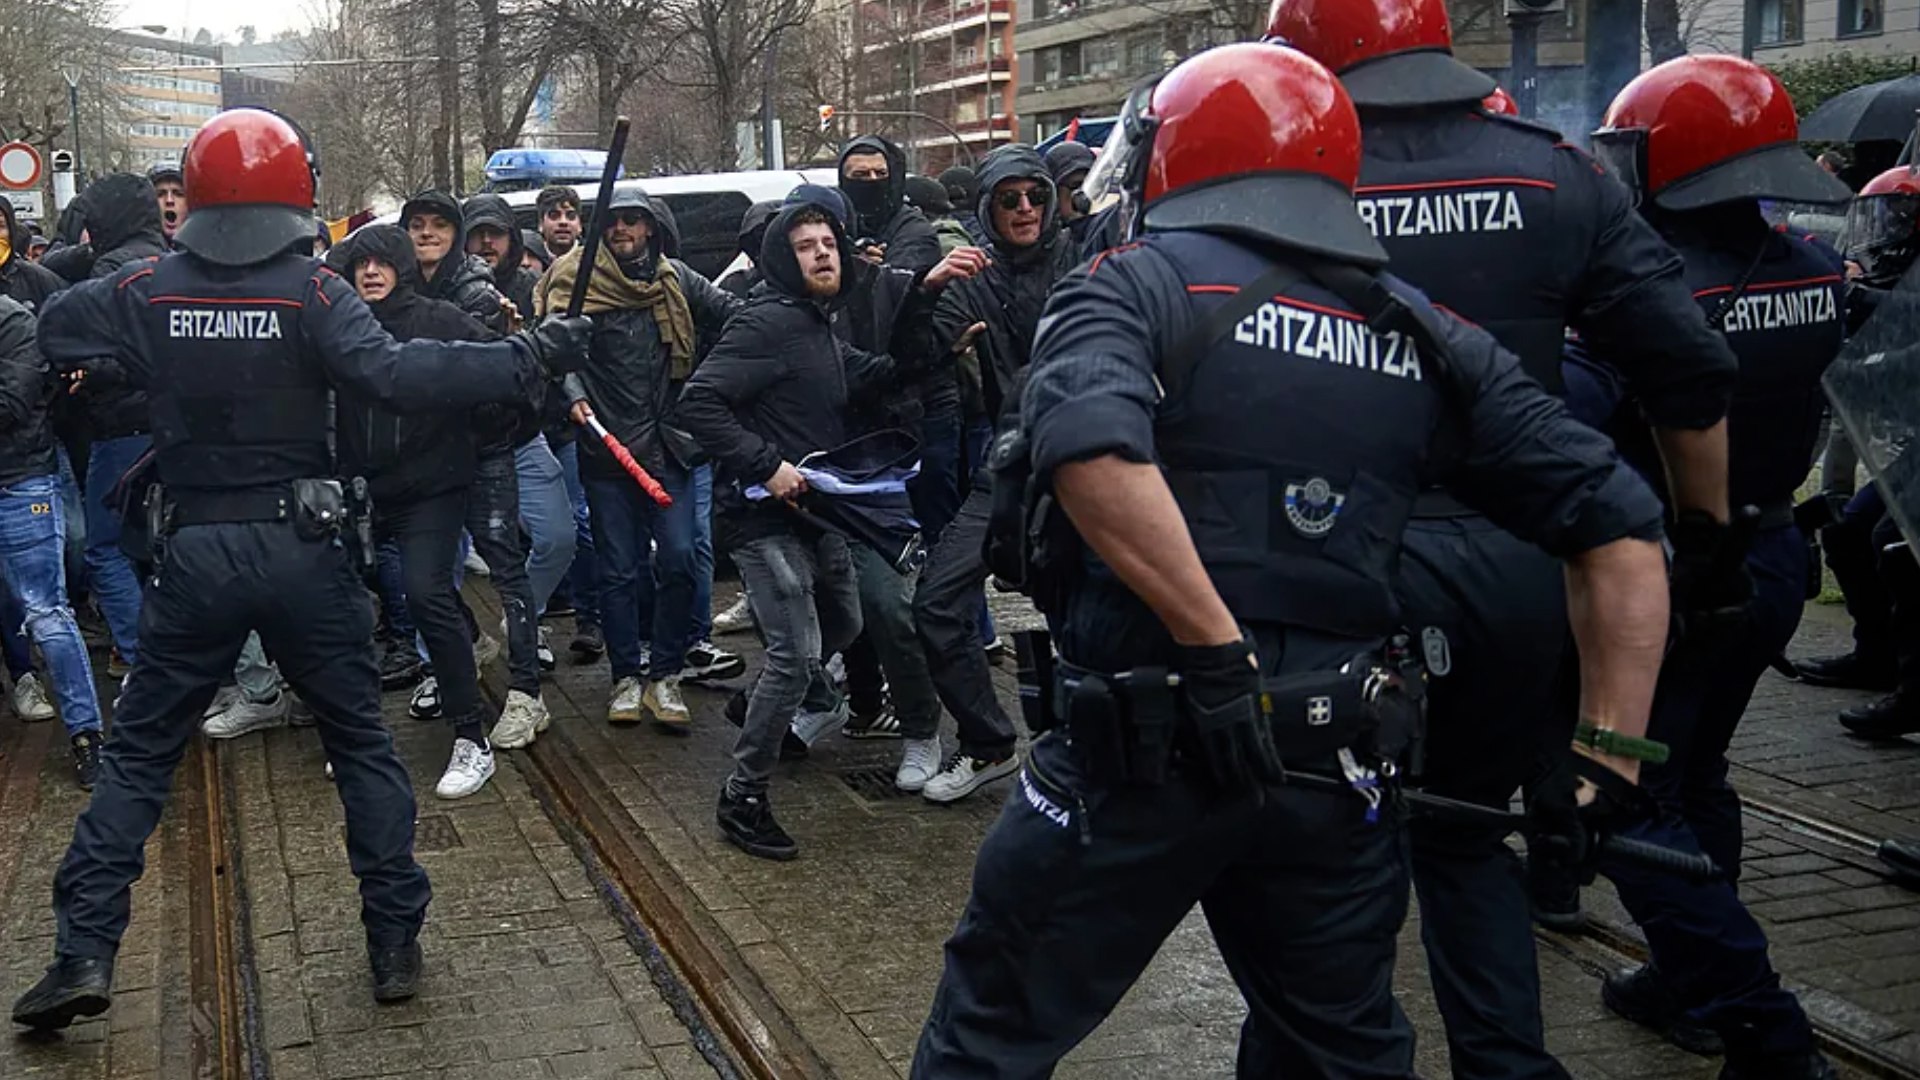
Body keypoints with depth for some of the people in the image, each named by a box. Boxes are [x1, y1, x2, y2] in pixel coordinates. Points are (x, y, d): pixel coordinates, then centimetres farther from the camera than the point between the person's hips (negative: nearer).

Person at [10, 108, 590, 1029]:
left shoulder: (148, 290, -1)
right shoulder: (310, 291, -11)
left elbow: (59, 332, 10)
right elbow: (396, 374, -23)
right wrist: (531, 356, -21)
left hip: (195, 551, 2)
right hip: (300, 548, -2)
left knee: (139, 752, 13)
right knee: (361, 743, 11)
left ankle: (84, 955, 9)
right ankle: (395, 945, 13)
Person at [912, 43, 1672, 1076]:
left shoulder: (1134, 283, -4)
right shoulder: (1429, 336, 8)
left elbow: (1090, 445, -28)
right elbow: (1620, 529, 5)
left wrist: (1216, 648, -23)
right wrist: (1607, 759, 4)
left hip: (1137, 752, -4)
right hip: (1336, 777, 4)